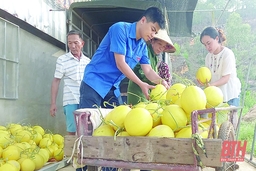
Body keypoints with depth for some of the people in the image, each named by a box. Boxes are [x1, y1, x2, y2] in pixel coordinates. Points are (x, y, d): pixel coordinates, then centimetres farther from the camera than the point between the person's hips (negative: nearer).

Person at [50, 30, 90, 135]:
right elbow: (56, 81, 2)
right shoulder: (62, 60, 1)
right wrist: (53, 103, -3)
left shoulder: (88, 61, 11)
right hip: (71, 102, -3)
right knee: (72, 131, -4)